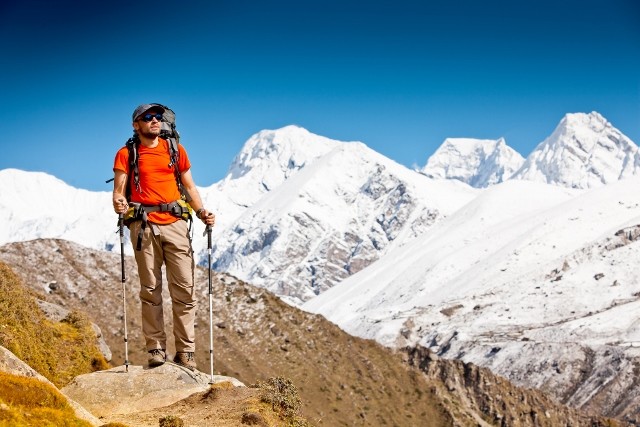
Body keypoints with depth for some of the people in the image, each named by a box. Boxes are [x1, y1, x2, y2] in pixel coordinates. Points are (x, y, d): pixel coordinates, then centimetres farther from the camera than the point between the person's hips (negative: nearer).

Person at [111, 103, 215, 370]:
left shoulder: (176, 150, 16)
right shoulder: (126, 154, 9)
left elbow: (189, 187, 17)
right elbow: (119, 190, 2)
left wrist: (201, 212, 0)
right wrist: (119, 203, -22)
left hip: (175, 223, 2)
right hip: (144, 225, -1)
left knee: (184, 288, -5)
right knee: (150, 289, 0)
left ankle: (185, 351, 0)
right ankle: (156, 348, 5)